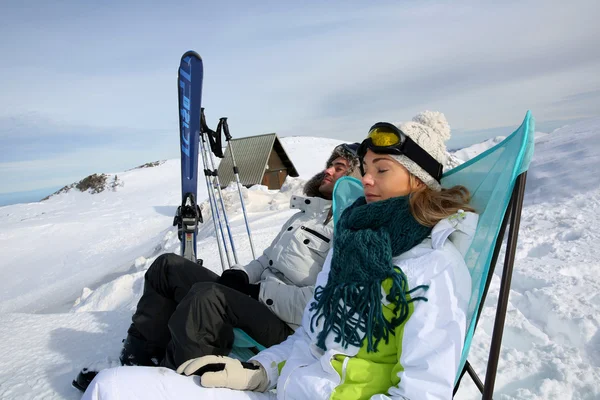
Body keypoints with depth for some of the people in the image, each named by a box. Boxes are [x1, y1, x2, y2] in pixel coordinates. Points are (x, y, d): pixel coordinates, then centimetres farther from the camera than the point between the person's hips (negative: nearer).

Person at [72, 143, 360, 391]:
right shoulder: (306, 214, 19)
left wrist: (258, 291, -15)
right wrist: (240, 275, 4)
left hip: (286, 329, -9)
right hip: (256, 296, 10)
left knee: (206, 296, -35)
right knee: (168, 266, 7)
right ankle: (138, 361, 9)